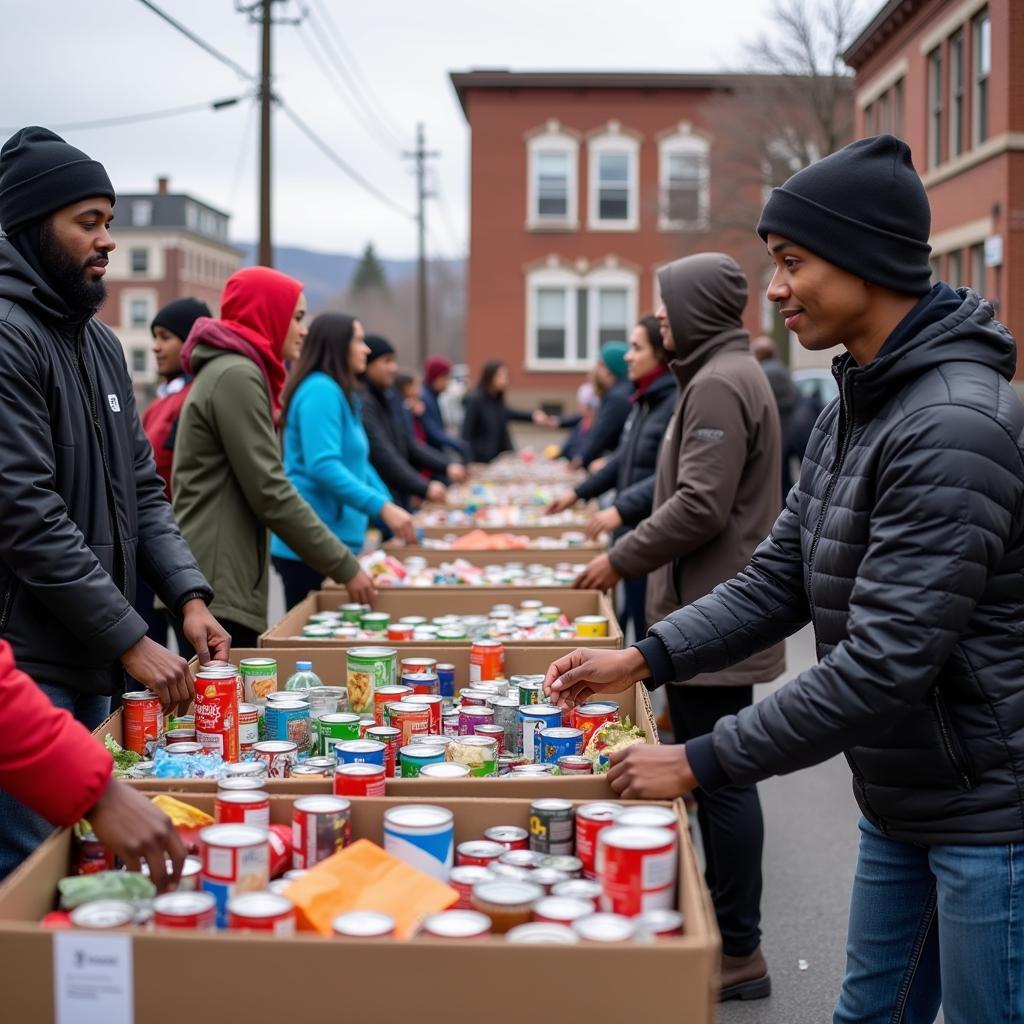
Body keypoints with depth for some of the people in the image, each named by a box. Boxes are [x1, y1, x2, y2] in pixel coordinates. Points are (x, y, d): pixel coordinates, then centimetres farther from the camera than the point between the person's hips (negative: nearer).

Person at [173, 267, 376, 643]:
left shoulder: (229, 370, 20)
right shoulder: (236, 375, -12)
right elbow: (269, 492, -17)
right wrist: (344, 566, -12)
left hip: (219, 582, 10)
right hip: (215, 587, -10)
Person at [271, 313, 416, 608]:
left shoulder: (339, 394, 17)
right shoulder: (320, 391, -15)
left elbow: (357, 464, 22)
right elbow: (323, 467, -24)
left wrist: (391, 513, 17)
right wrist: (382, 507, -25)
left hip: (332, 544, 10)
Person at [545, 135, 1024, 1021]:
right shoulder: (856, 405, 6)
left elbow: (883, 663, -27)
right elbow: (780, 577, 8)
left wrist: (702, 763, -21)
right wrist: (644, 660, -3)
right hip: (900, 798, 9)